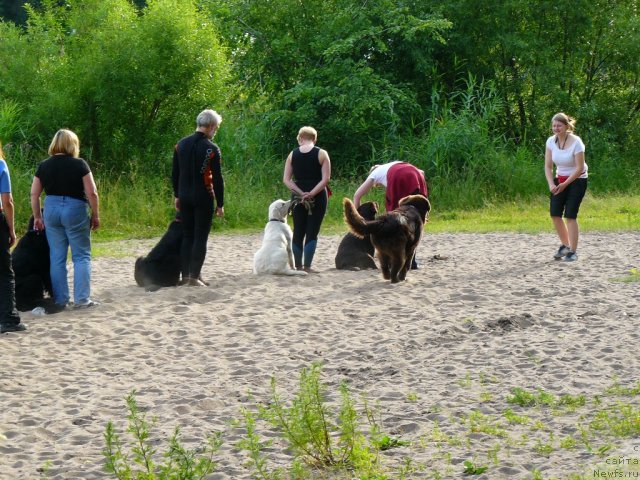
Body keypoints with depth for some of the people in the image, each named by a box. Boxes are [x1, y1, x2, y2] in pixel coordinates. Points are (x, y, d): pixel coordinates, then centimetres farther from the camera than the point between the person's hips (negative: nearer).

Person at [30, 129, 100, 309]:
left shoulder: (44, 166, 4)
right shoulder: (79, 164, -7)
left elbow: (34, 194, 4)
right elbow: (91, 193, -9)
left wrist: (37, 217, 12)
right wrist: (95, 215, 1)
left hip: (51, 210, 3)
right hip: (75, 210, -3)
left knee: (57, 258, 8)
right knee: (81, 256, 5)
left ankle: (60, 300, 9)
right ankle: (82, 299, 0)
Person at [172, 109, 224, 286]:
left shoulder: (181, 144, 5)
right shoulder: (212, 149, -12)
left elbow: (175, 174, 10)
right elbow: (217, 179, -11)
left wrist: (177, 196, 18)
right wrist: (220, 204, -5)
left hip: (185, 197, 5)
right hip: (204, 198, -5)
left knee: (187, 236, 11)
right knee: (200, 237, -1)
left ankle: (185, 276, 10)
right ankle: (194, 277, -4)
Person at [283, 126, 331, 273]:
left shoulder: (292, 155, 4)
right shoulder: (321, 154, -3)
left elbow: (286, 179, -1)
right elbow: (325, 179, -12)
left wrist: (301, 193, -8)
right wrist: (311, 194, -15)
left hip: (298, 198, 2)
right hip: (317, 198, -2)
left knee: (298, 232, 11)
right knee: (312, 232, 0)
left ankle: (298, 266, 14)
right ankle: (307, 266, -4)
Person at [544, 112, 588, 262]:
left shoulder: (576, 142, -20)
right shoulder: (551, 141, -6)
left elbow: (579, 169, -19)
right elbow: (548, 166, -2)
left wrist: (565, 184, -20)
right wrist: (551, 184, -16)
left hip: (577, 180, -5)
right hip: (560, 179, 5)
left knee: (570, 215, -12)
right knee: (554, 213, -2)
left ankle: (573, 251, -3)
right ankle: (565, 245, 18)